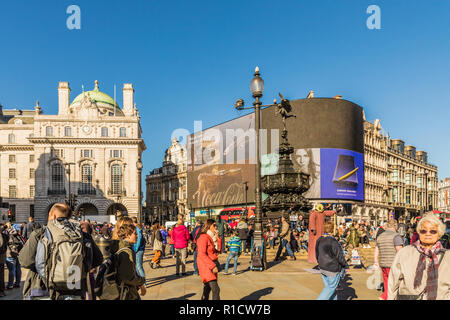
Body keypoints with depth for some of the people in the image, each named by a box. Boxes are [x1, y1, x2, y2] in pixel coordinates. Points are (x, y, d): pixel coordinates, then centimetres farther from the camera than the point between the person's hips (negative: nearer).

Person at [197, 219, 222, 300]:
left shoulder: (211, 237, 14)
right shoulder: (204, 237, -13)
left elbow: (218, 250, 13)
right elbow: (202, 254, -20)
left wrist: (217, 237, 5)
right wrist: (213, 266, -22)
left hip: (212, 265, 9)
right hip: (206, 266, -9)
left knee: (207, 289, 15)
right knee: (216, 289, -16)